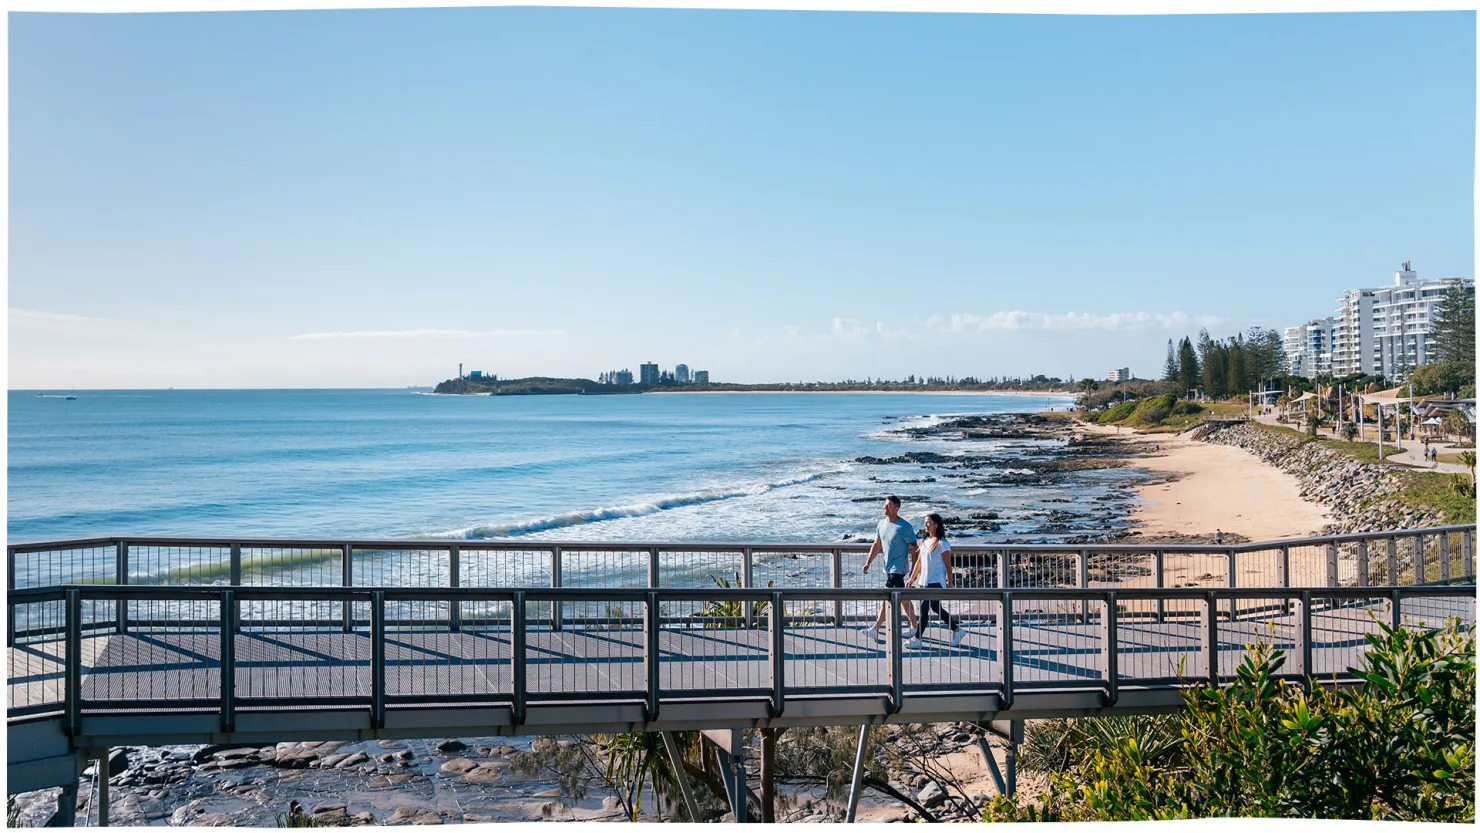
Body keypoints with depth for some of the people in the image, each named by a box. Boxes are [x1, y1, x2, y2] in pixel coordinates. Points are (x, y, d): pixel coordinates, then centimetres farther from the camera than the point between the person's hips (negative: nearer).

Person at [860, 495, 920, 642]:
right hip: (888, 568, 8)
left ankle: (875, 629, -11)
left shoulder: (904, 527, -14)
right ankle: (914, 628, 24)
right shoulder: (882, 524, 8)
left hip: (898, 568, -8)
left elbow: (914, 548, -9)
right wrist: (868, 563, 9)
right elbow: (876, 545, 16)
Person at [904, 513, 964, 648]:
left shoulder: (942, 543, -10)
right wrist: (911, 579, 17)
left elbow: (948, 565, -9)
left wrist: (950, 583, -9)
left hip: (937, 582, -8)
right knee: (936, 608, 15)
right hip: (926, 581, 8)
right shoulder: (925, 541, 12)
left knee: (924, 608, -10)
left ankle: (916, 639, -4)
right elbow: (919, 562, 17)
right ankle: (957, 630, 29)